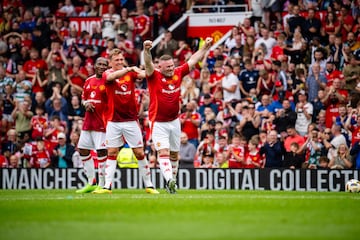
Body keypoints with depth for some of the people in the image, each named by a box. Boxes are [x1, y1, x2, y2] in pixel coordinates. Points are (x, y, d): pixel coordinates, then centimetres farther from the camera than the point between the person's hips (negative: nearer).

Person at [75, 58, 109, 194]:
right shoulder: (89, 81, 14)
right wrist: (86, 104, 2)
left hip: (102, 122, -7)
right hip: (88, 121, 7)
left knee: (101, 151, -9)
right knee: (83, 150, 9)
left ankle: (102, 185, -2)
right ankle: (91, 183, 19)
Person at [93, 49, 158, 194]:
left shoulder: (131, 73, 3)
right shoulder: (107, 74, -3)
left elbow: (143, 74, -17)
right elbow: (112, 76, -27)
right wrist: (128, 69, -42)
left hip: (131, 119, 1)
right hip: (113, 121, -1)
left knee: (140, 153, 2)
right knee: (112, 153, 1)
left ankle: (148, 185, 9)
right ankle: (107, 186, 4)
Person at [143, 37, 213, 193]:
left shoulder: (178, 73, 1)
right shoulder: (154, 76, -12)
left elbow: (193, 60, 11)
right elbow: (148, 64, -31)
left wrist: (206, 46, 9)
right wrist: (146, 50, -50)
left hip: (174, 121, 5)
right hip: (159, 123, -5)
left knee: (174, 154, 15)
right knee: (164, 153, -17)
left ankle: (173, 182, 28)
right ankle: (169, 179, -30)